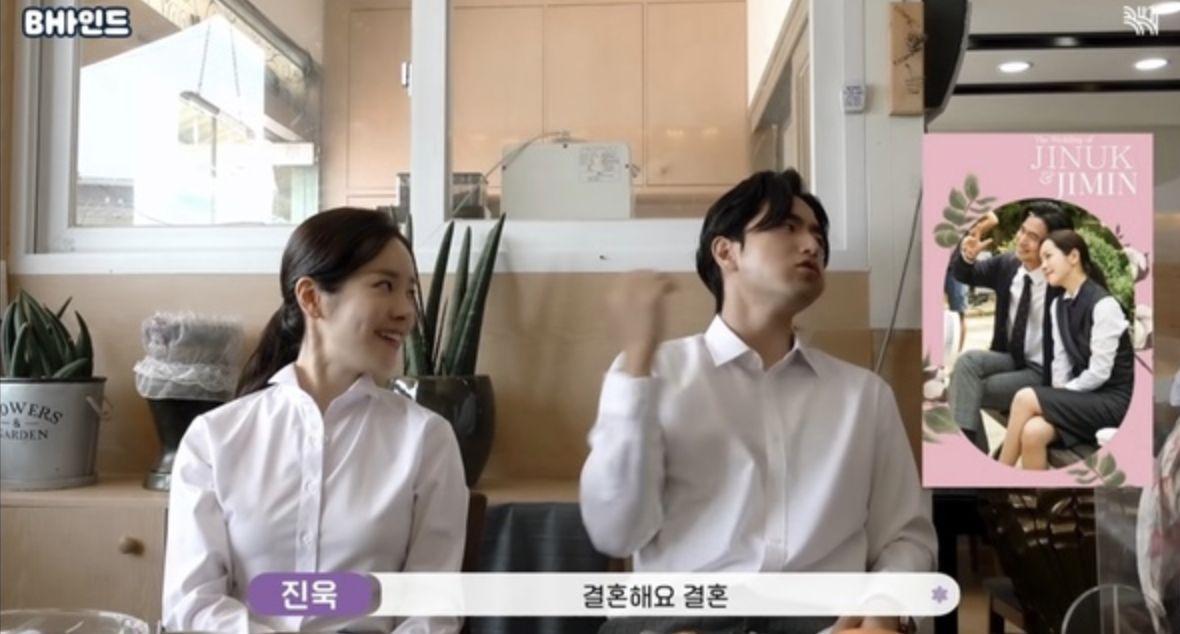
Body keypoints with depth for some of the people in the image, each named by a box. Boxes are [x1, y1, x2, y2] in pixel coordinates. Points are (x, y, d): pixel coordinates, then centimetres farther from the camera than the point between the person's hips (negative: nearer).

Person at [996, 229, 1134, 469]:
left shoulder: (1104, 305, -16)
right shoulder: (1058, 305, 8)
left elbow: (1099, 373, -17)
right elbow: (1060, 360, 5)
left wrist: (1060, 395, -8)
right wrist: (1058, 398, -10)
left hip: (1112, 401, -6)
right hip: (1081, 398, 6)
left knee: (1025, 398, -24)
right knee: (1032, 432, -25)